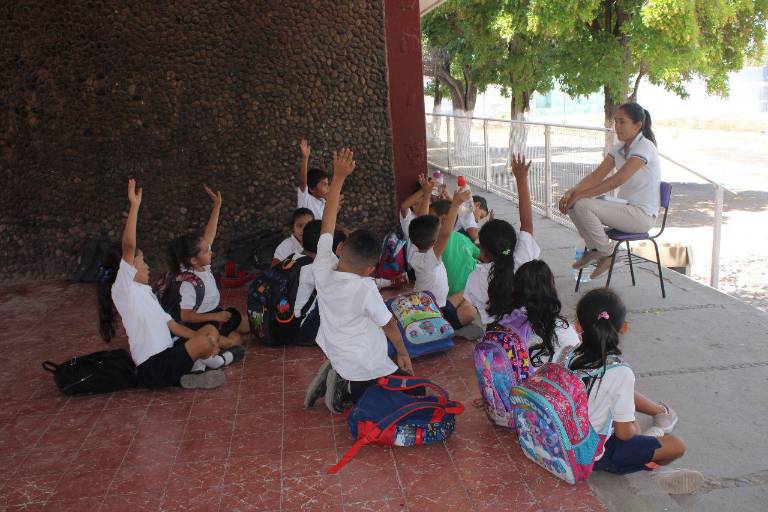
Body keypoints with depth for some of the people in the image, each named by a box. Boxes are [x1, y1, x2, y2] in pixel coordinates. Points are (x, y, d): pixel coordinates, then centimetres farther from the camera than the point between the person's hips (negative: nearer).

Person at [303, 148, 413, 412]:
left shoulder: (322, 269, -17)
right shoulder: (365, 288, -29)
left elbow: (328, 223, -9)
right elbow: (389, 325, -14)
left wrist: (338, 177, -6)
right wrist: (402, 352, 5)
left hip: (336, 357, 7)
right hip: (366, 369, -7)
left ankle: (335, 378, 10)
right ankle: (350, 390, -1)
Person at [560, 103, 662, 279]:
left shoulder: (645, 147, -17)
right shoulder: (619, 148, 9)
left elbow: (618, 180, -28)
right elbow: (597, 175, 2)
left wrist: (580, 195, -28)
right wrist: (571, 192, -16)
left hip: (642, 215, -8)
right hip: (626, 206, 8)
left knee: (582, 205, -25)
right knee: (572, 203, -3)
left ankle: (606, 254, -6)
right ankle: (594, 248, 12)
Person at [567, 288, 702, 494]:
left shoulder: (573, 357, -11)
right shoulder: (620, 372, -27)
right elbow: (624, 433, -19)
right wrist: (634, 428, 4)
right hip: (594, 455, -6)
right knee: (677, 446, 2)